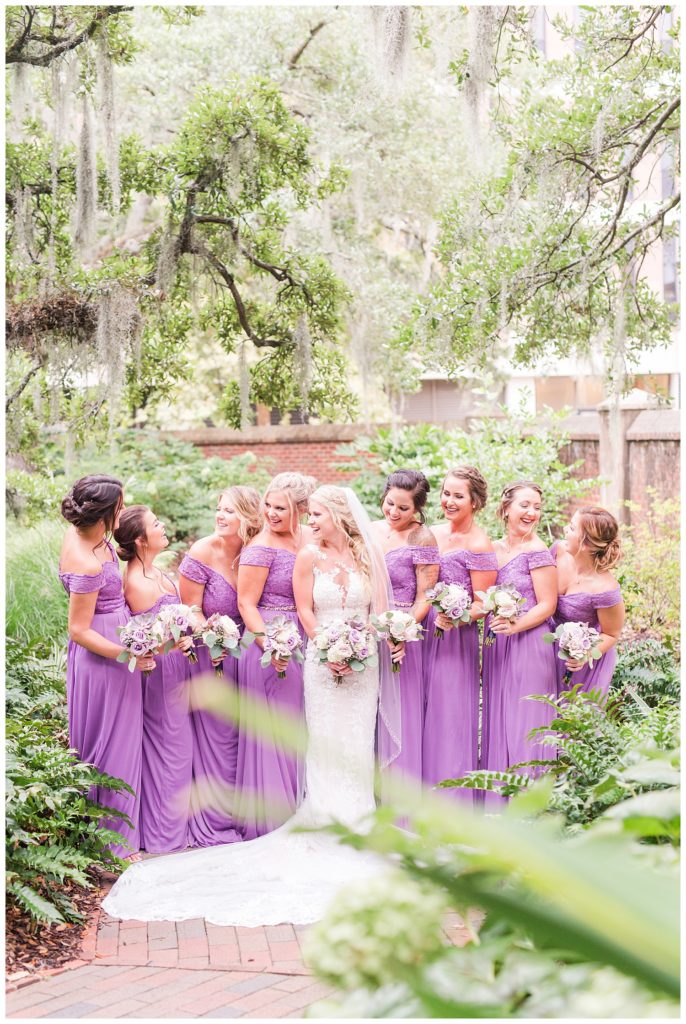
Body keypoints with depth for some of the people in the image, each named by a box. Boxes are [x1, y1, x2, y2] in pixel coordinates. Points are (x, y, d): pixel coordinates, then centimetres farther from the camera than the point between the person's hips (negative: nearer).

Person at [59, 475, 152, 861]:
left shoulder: (80, 533, -3)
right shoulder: (88, 565, -29)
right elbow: (79, 630, -23)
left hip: (119, 640, 10)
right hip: (102, 656, -10)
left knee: (119, 743, 19)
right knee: (112, 747, 2)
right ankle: (114, 842, 14)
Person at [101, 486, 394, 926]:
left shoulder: (367, 555, 4)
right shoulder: (309, 556, 0)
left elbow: (378, 607, 6)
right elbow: (305, 609, -2)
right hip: (323, 659, -1)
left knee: (358, 743, 4)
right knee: (327, 744, 0)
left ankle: (358, 822, 14)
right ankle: (328, 828, 7)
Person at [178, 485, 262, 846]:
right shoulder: (201, 554, -15)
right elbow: (191, 610, -11)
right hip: (210, 653, -5)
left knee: (241, 734, 11)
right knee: (215, 737, 1)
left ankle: (240, 814, 25)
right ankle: (214, 823, 12)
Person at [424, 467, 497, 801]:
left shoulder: (478, 545, -10)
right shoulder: (431, 534, 10)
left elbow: (482, 604, -10)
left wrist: (454, 618, -27)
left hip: (456, 638, -6)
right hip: (423, 633, 6)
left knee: (449, 719, -3)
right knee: (421, 718, 8)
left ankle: (451, 805, 6)